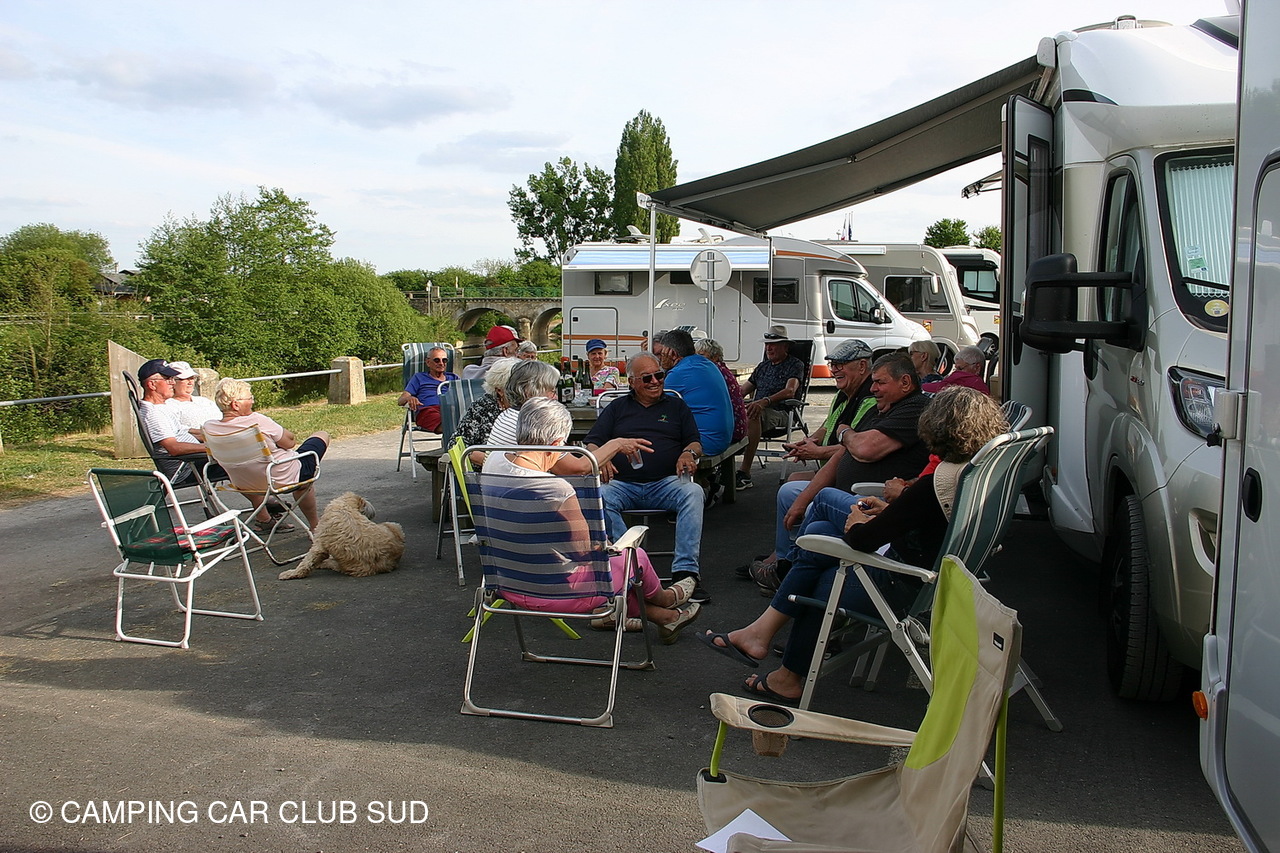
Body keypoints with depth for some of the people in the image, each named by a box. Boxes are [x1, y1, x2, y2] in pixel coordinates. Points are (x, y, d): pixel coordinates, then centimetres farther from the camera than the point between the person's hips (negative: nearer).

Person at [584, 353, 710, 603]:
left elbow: (695, 442, 16)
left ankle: (685, 571, -34)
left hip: (665, 483, 0)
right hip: (622, 484, 0)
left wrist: (689, 453, -9)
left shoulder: (676, 406, 23)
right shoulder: (617, 408, 22)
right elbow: (592, 443, 13)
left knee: (693, 492, -32)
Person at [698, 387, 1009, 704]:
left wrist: (858, 525, 0)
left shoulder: (936, 484, -27)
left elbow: (864, 540, -23)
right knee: (818, 531, 10)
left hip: (908, 588, -9)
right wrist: (889, 512, 7)